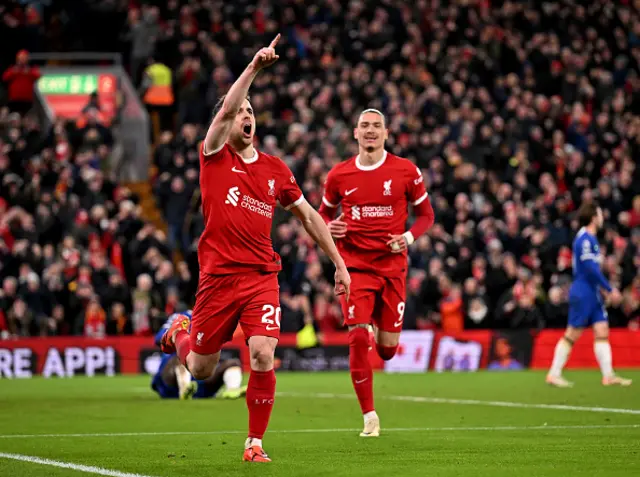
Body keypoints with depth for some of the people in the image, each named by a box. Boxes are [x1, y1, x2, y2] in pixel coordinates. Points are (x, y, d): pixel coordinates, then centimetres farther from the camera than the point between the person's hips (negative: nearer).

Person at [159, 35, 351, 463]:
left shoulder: (276, 170, 9)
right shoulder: (214, 157, 0)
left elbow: (309, 216, 18)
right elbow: (226, 108, -19)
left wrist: (339, 263, 16)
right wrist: (254, 68, -26)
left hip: (262, 276, 2)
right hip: (219, 275, -2)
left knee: (263, 355, -18)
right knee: (201, 370, 7)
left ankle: (255, 442, -2)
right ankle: (179, 333, 44)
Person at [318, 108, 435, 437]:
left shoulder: (406, 171, -2)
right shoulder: (339, 175, 1)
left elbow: (426, 214, 7)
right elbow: (324, 213, 17)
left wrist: (408, 237, -12)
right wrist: (329, 228, -6)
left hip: (392, 266, 0)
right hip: (355, 266, 0)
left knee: (388, 348, 5)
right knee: (358, 339, -14)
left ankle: (376, 326, 45)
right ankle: (369, 416, -3)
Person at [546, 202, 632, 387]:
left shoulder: (590, 238, 15)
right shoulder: (584, 239, -16)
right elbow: (591, 269, -21)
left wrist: (603, 289, 17)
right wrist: (610, 290, -17)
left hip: (593, 294, 10)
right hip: (583, 294, -10)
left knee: (602, 331, 4)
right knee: (572, 335, -5)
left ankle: (608, 376, 4)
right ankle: (554, 374, 1)